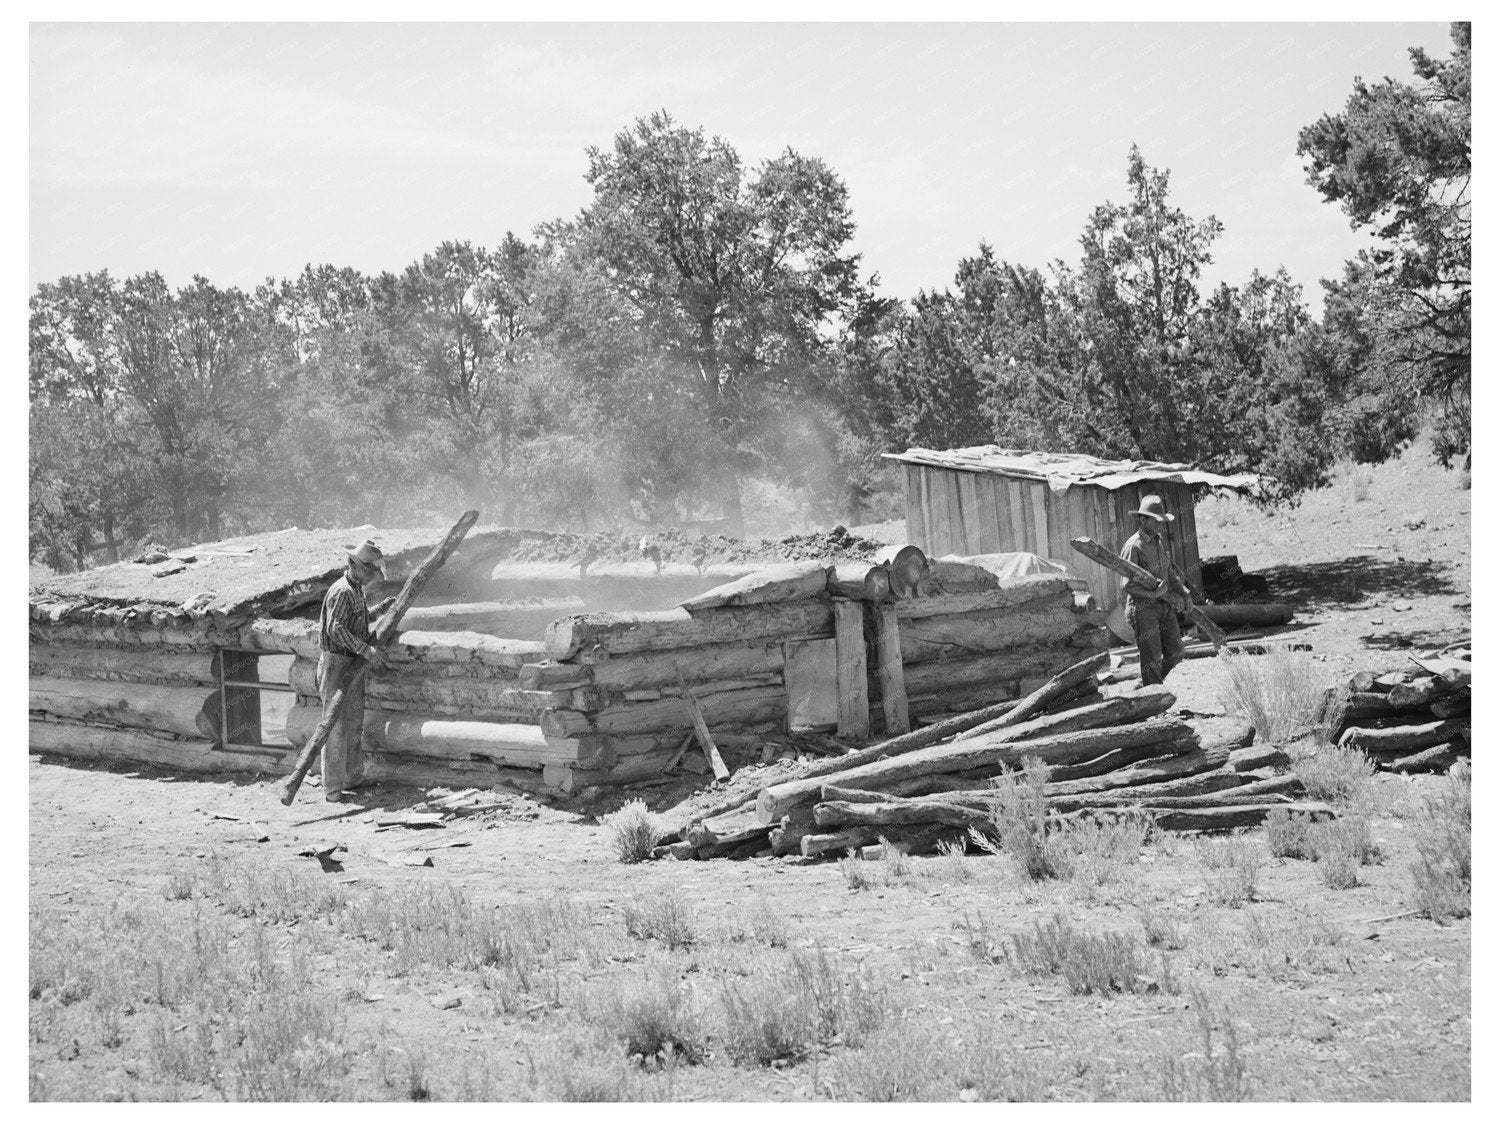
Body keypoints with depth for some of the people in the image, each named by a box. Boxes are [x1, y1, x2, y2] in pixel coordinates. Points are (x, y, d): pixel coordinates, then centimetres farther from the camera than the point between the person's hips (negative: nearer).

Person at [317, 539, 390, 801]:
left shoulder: (357, 590, 13)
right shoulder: (342, 592, -19)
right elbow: (335, 628, -32)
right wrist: (367, 651, -34)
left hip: (354, 664, 10)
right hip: (337, 663, -10)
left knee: (354, 723, 15)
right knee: (336, 727, -8)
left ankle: (353, 778, 25)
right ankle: (332, 788, -6)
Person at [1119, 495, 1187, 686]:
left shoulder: (1161, 540, 9)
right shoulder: (1133, 547, -17)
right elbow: (1127, 586, -20)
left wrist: (1180, 590, 4)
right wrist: (1155, 594, -23)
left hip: (1165, 606, 8)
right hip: (1144, 608, -8)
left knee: (1175, 653, 12)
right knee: (1152, 660, -3)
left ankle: (1148, 684, 29)